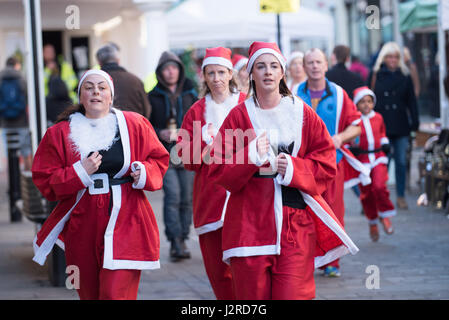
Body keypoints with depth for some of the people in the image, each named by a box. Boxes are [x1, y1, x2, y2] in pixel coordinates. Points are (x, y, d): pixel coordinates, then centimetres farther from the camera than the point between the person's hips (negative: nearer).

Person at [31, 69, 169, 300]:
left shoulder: (135, 125, 5)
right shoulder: (60, 134, 4)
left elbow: (158, 159, 14)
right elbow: (44, 181, 1)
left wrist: (144, 172, -8)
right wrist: (79, 173, -13)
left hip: (124, 222, -2)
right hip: (82, 226, 2)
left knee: (116, 293, -12)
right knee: (89, 294, 10)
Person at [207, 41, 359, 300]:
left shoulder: (303, 114, 7)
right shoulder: (238, 116, 5)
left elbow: (326, 164, 6)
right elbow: (219, 169, 1)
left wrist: (294, 168, -10)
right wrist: (251, 157, -14)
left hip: (296, 223, 0)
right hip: (251, 222, 0)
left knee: (293, 293, -8)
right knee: (253, 294, 1)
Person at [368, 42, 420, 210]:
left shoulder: (405, 76, 7)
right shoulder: (375, 75, 3)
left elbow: (411, 101, 9)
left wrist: (415, 122, 3)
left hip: (401, 125, 2)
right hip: (382, 125, -2)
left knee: (401, 162, 3)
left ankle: (401, 196, 12)